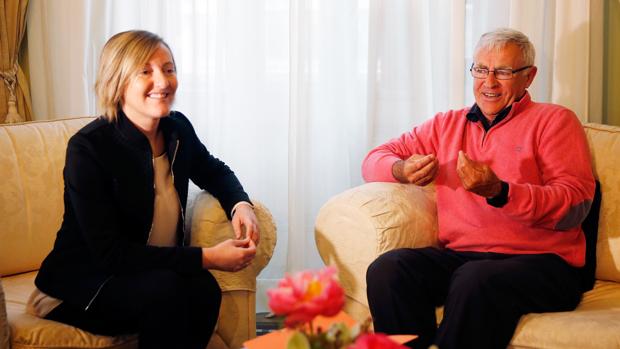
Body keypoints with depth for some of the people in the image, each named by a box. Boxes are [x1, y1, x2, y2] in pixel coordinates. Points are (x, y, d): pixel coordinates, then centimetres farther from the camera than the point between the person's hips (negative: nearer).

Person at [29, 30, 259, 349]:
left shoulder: (178, 129, -1)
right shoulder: (87, 148, -20)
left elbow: (214, 172, 21)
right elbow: (109, 253, -23)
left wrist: (241, 204, -4)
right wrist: (206, 258, -26)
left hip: (155, 272, 5)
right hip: (80, 286, -5)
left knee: (203, 288, -27)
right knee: (166, 289, -33)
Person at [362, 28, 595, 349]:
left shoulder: (554, 121, 9)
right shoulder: (447, 124, 22)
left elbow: (575, 205, -4)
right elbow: (376, 159, 24)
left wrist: (499, 192, -19)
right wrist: (403, 171, -2)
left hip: (539, 262, -4)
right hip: (457, 256, 4)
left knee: (475, 279, -37)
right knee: (388, 269, -26)